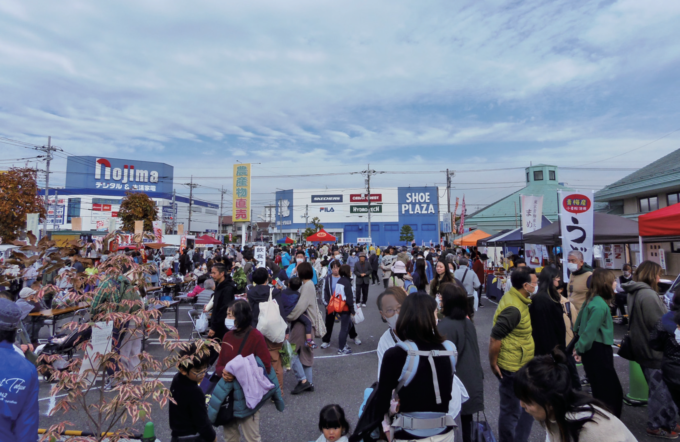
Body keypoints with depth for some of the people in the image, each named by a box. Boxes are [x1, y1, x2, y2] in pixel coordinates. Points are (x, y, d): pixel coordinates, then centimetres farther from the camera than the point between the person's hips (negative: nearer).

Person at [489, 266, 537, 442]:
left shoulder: (517, 298, 4)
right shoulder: (513, 308, -26)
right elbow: (495, 338, -26)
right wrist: (493, 364, -16)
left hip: (520, 366, 9)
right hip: (511, 368, -9)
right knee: (511, 410, 8)